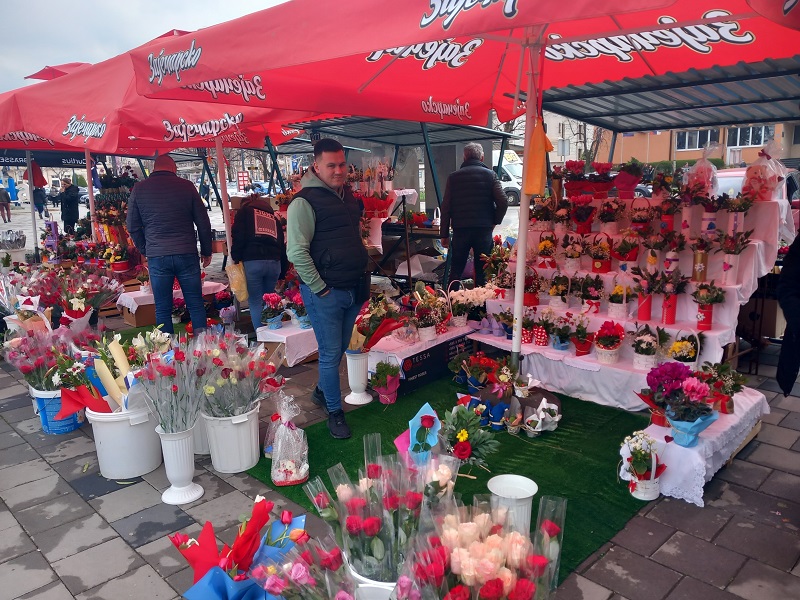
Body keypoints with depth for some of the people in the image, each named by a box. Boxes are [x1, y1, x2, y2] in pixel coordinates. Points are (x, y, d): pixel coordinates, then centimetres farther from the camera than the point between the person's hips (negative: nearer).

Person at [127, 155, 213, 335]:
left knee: (163, 308, 7)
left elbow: (133, 227, 9)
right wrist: (206, 252, 13)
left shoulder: (139, 189, 6)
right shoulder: (186, 186, 2)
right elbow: (203, 223, 4)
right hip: (186, 254, -1)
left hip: (156, 257, 1)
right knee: (196, 305, 6)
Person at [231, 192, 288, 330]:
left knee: (255, 302, 2)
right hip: (274, 263, 4)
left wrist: (236, 259, 3)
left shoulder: (245, 210, 16)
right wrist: (282, 274, 26)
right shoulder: (274, 217, 27)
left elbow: (238, 236, -2)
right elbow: (282, 246, 24)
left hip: (252, 261, -4)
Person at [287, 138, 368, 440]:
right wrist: (320, 288, -17)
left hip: (353, 289, 8)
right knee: (330, 353, 2)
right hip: (325, 292, -7)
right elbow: (296, 251, -19)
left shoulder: (348, 195, 11)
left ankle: (322, 390, 42)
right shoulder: (305, 201, -14)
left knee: (340, 348, 19)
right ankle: (334, 411, 19)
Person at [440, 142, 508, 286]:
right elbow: (503, 203, -6)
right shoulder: (490, 174, 3)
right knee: (482, 272, 6)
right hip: (484, 230, -1)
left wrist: (444, 234, 7)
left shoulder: (453, 176, 6)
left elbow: (446, 207, 3)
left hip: (460, 230, 1)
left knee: (456, 271, 9)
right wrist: (495, 221, 9)